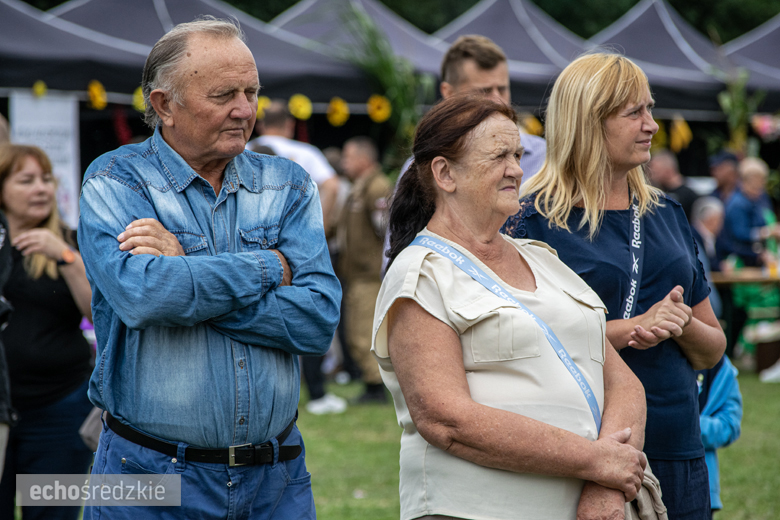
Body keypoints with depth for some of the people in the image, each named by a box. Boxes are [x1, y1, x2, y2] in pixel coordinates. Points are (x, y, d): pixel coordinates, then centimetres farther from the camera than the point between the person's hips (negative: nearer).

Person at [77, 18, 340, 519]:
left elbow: (319, 318, -8)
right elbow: (140, 294, -23)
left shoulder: (288, 185, 6)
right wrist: (270, 268, -12)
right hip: (150, 474, -3)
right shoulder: (115, 181, -4)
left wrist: (188, 275, -15)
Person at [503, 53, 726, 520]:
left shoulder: (667, 215, 14)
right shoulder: (536, 220, -4)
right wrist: (629, 329, -17)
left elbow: (713, 350, 16)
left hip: (677, 448, 5)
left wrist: (681, 323, -5)